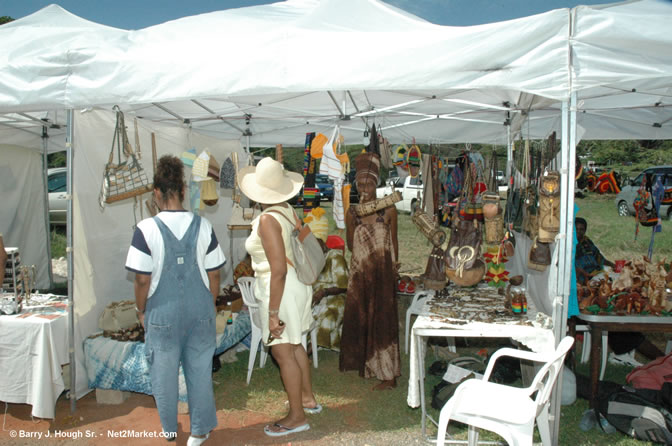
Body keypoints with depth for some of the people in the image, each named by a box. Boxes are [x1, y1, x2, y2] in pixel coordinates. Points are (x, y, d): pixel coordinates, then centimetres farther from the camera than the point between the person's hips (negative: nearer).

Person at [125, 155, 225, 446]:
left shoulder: (147, 229, -13)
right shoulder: (203, 226, -6)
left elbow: (143, 279, -11)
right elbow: (213, 275, -2)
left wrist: (141, 311, 5)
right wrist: (209, 306, 12)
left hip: (163, 315, -2)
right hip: (200, 313, 2)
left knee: (164, 373, 17)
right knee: (200, 370, 15)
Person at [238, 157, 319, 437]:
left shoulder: (267, 220, -21)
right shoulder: (288, 211, 3)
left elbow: (279, 270, -25)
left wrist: (273, 313, -21)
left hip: (281, 291, -9)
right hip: (296, 285, 9)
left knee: (283, 352, 4)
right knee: (294, 346, 22)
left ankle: (297, 417, 17)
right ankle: (308, 398, 38)